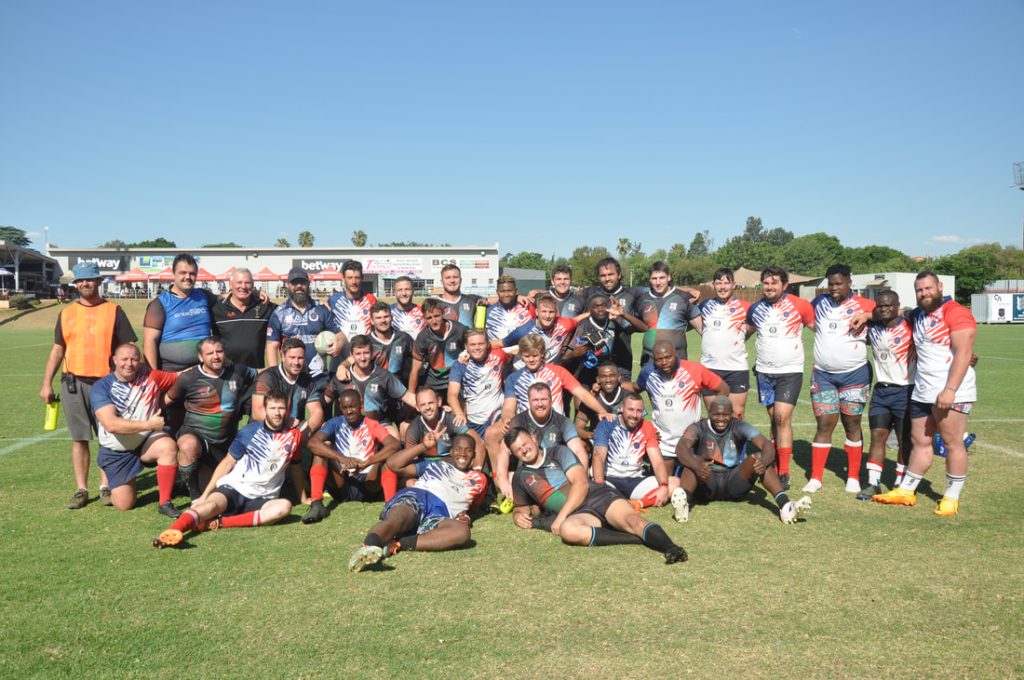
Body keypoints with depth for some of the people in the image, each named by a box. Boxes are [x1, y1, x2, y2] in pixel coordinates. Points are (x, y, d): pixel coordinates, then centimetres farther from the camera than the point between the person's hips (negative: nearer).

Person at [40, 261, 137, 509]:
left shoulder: (114, 311, 2)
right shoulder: (66, 313, 11)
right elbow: (57, 349, 14)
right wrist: (46, 383, 8)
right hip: (73, 383, 2)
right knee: (79, 439, 6)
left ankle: (106, 486, 14)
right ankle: (81, 489, 13)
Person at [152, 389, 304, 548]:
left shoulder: (294, 436, 7)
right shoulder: (251, 431, 4)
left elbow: (296, 468, 20)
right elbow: (228, 462, 6)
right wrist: (205, 494, 2)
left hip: (261, 499, 1)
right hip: (233, 487, 0)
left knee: (284, 506, -32)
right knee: (213, 503, -32)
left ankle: (219, 523, -36)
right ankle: (172, 531, -55)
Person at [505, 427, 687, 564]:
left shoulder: (558, 452, 13)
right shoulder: (521, 477, 22)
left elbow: (581, 483, 0)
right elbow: (521, 507, 35)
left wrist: (560, 516, -11)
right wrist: (519, 516, 7)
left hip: (600, 496, 0)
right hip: (577, 515, 0)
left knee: (632, 519, -31)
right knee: (567, 530, -37)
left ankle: (670, 548, -54)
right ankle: (638, 539, -36)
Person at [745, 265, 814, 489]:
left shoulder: (799, 305, -8)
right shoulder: (755, 308, 4)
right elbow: (747, 330, 20)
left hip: (790, 371, -4)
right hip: (764, 371, 4)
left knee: (782, 418, -14)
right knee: (774, 419, 10)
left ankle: (784, 473, -9)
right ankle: (775, 465, 19)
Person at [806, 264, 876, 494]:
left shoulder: (865, 306, -5)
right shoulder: (819, 303, 6)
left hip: (855, 374, -2)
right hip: (823, 374, 2)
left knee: (852, 424, 7)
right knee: (824, 424, 2)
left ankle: (853, 477, 17)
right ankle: (815, 477, 7)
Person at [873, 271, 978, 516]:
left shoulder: (956, 313, -10)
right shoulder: (917, 317, 14)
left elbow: (964, 353, -17)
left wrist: (950, 390, -23)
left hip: (951, 393, -8)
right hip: (922, 393, 8)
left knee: (953, 443, 0)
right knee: (920, 442, 12)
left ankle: (951, 498, 9)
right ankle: (906, 491, 19)